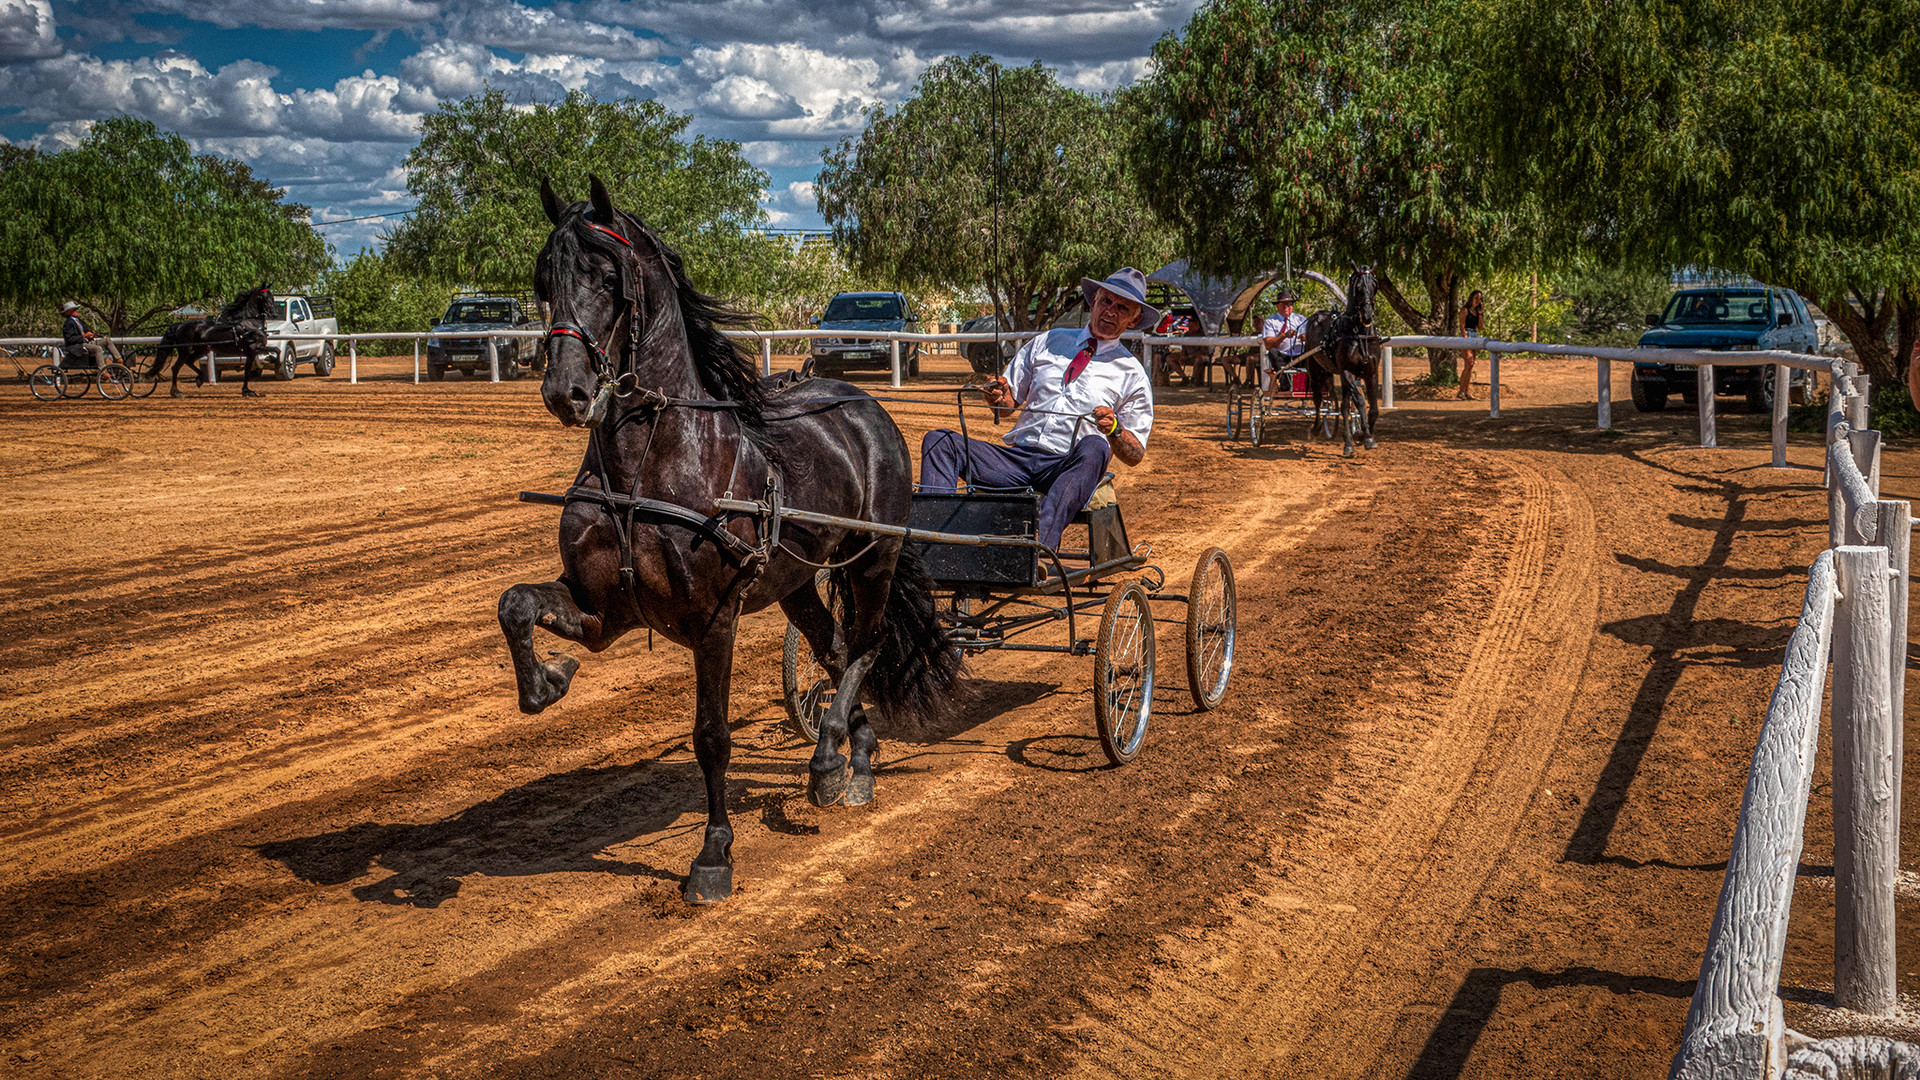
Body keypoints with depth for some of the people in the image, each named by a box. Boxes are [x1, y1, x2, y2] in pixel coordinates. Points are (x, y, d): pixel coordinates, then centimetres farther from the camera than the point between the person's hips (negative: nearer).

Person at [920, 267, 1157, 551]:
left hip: (1069, 467, -3)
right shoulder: (1047, 342, 21)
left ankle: (1041, 542, -56)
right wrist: (1001, 399, -3)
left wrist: (1114, 428, -13)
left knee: (1094, 447, -38)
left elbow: (1136, 455, 8)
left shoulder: (1132, 374, 12)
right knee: (938, 440, -15)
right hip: (1017, 454, 4)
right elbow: (1005, 409, 22)